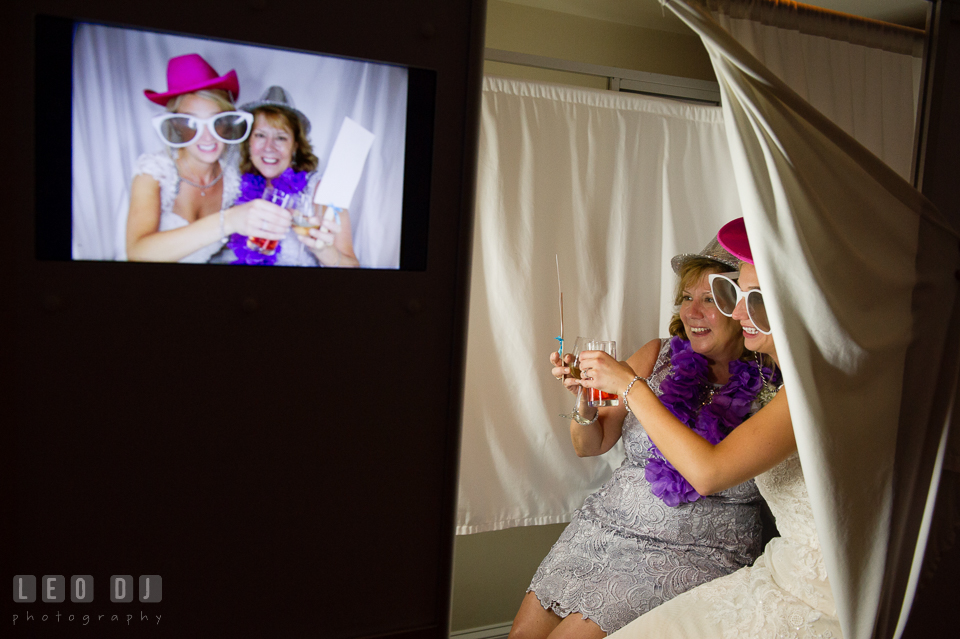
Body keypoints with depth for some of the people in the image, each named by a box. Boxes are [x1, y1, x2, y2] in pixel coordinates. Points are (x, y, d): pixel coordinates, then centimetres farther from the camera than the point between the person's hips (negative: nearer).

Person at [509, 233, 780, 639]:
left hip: (693, 555, -4)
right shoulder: (658, 356, 2)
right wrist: (587, 405, -17)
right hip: (608, 526, 4)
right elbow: (590, 446, 5)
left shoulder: (768, 389, -8)